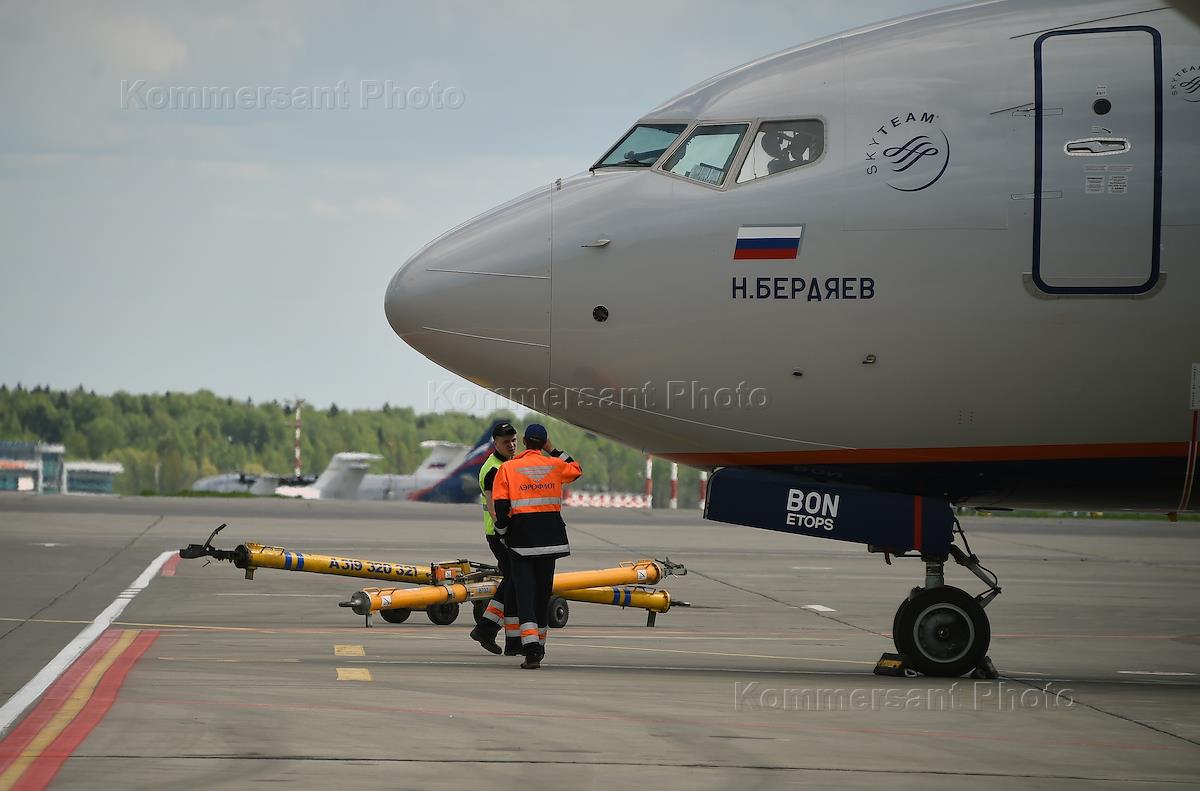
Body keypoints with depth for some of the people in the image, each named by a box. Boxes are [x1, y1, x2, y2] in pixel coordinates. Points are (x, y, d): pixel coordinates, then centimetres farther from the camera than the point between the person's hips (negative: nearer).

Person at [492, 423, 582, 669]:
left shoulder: (508, 468, -4)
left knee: (525, 593, -4)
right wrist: (553, 451, 30)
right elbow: (576, 469, 28)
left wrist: (502, 533, 8)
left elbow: (501, 509, -8)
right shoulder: (554, 465, 4)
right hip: (551, 536, 3)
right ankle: (538, 647, 25)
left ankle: (531, 650, -19)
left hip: (521, 538, -3)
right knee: (543, 593, 14)